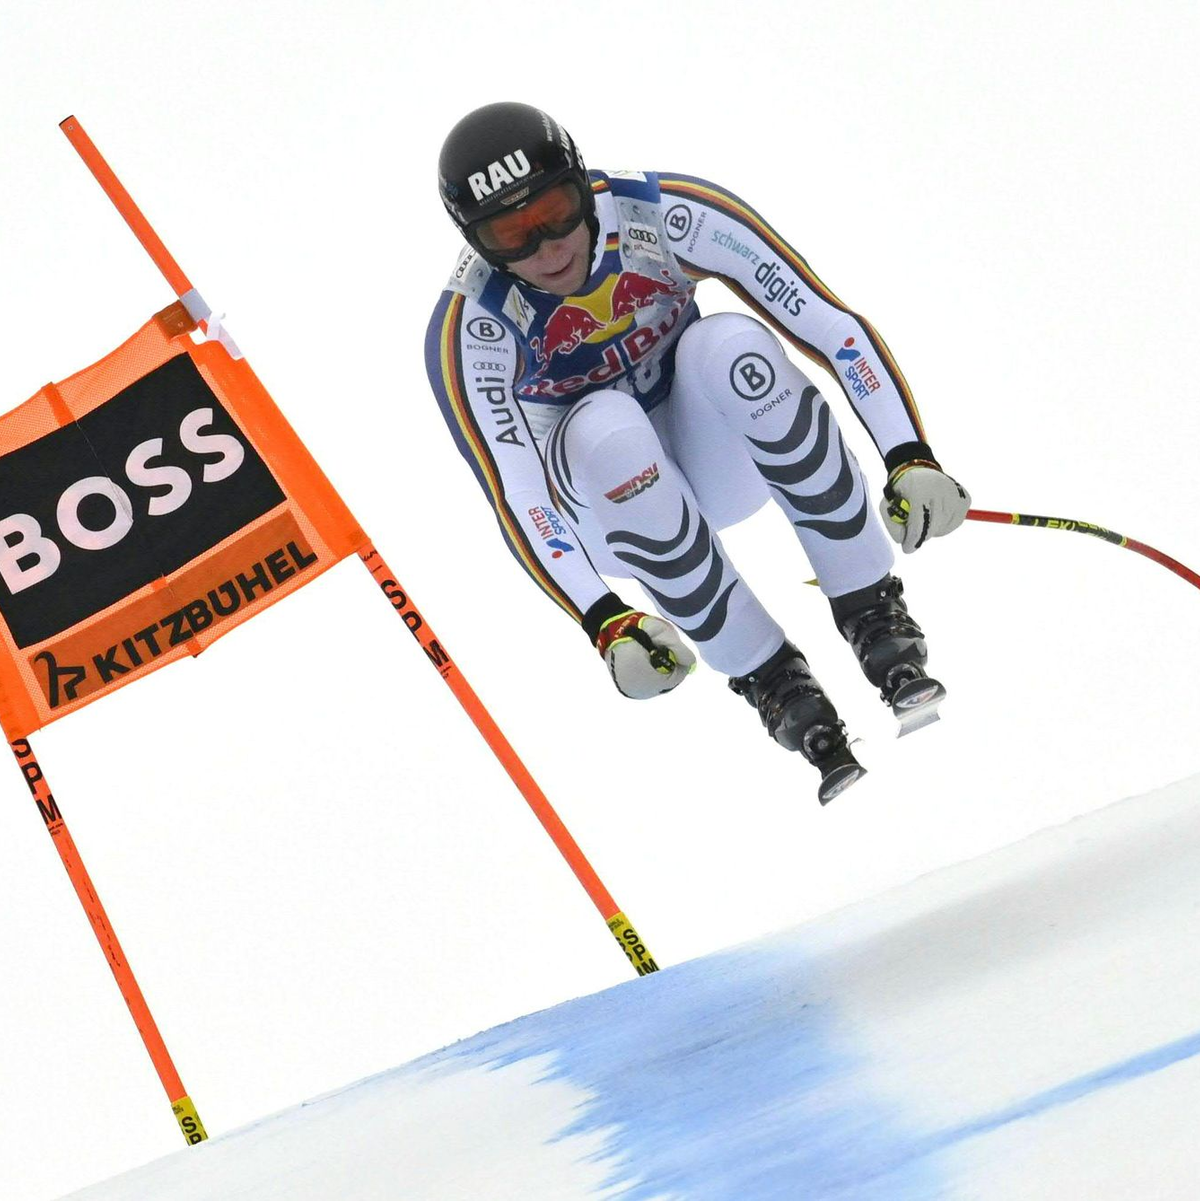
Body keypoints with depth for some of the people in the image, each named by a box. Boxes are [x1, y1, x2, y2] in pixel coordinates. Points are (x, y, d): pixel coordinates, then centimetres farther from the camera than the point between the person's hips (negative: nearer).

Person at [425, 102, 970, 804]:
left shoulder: (667, 216, -23)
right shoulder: (470, 331, -24)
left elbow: (831, 323, -22)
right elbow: (516, 497, -28)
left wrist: (912, 457, -33)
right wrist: (606, 624, -42)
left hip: (719, 456, 1)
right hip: (610, 502, -1)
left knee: (727, 342, -32)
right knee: (604, 428, -36)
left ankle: (874, 612, -22)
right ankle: (771, 679, -25)